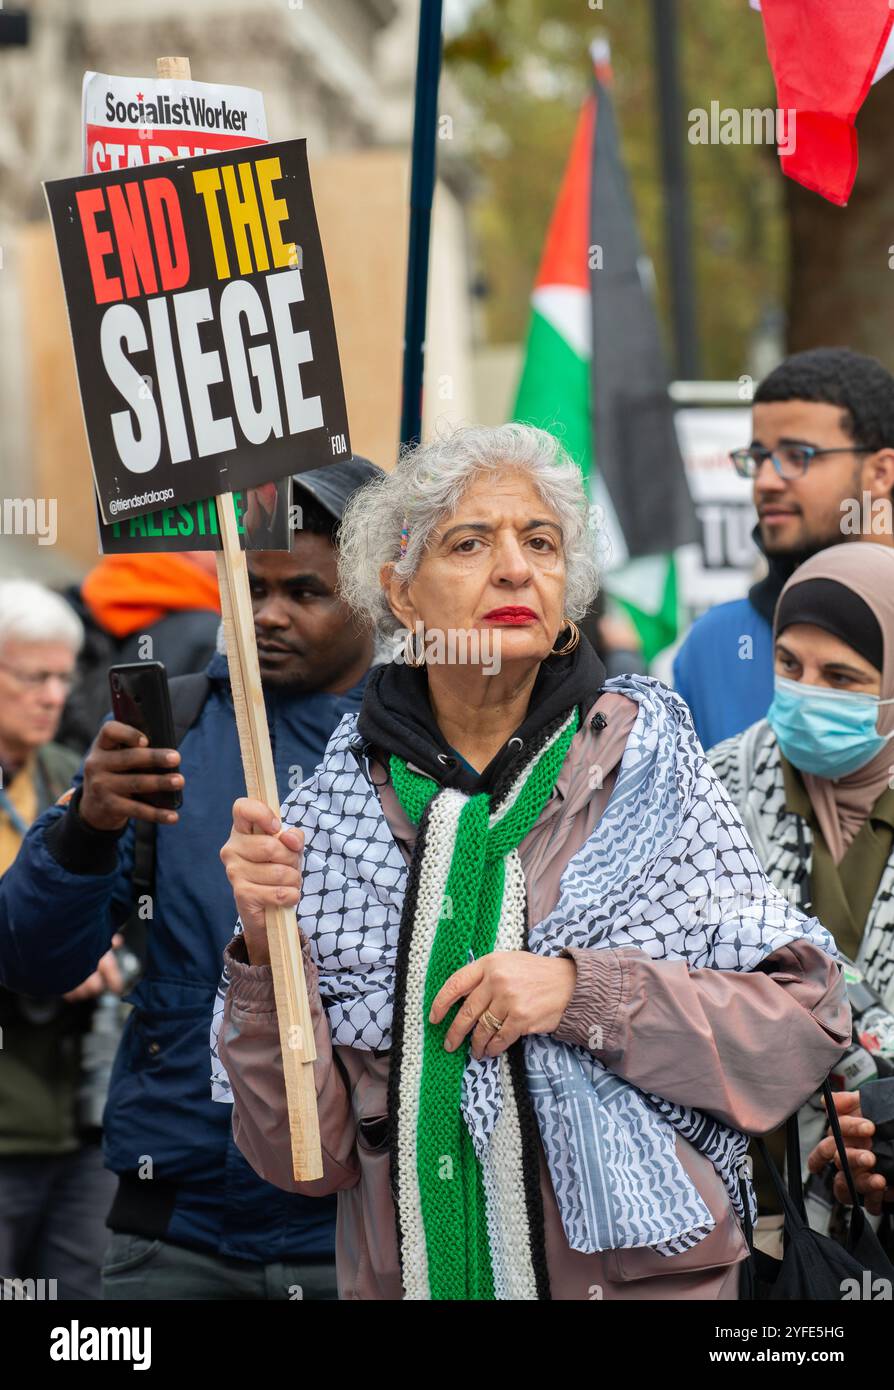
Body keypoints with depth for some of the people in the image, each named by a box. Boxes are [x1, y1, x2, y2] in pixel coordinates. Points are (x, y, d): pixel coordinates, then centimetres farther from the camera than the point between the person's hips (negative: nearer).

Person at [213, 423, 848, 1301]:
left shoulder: (644, 760, -5)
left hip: (640, 1270, -1)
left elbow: (805, 1025, -9)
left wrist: (584, 991, -19)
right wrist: (269, 953, -20)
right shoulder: (333, 810, -4)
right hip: (409, 1275, 1)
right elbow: (303, 1157, -6)